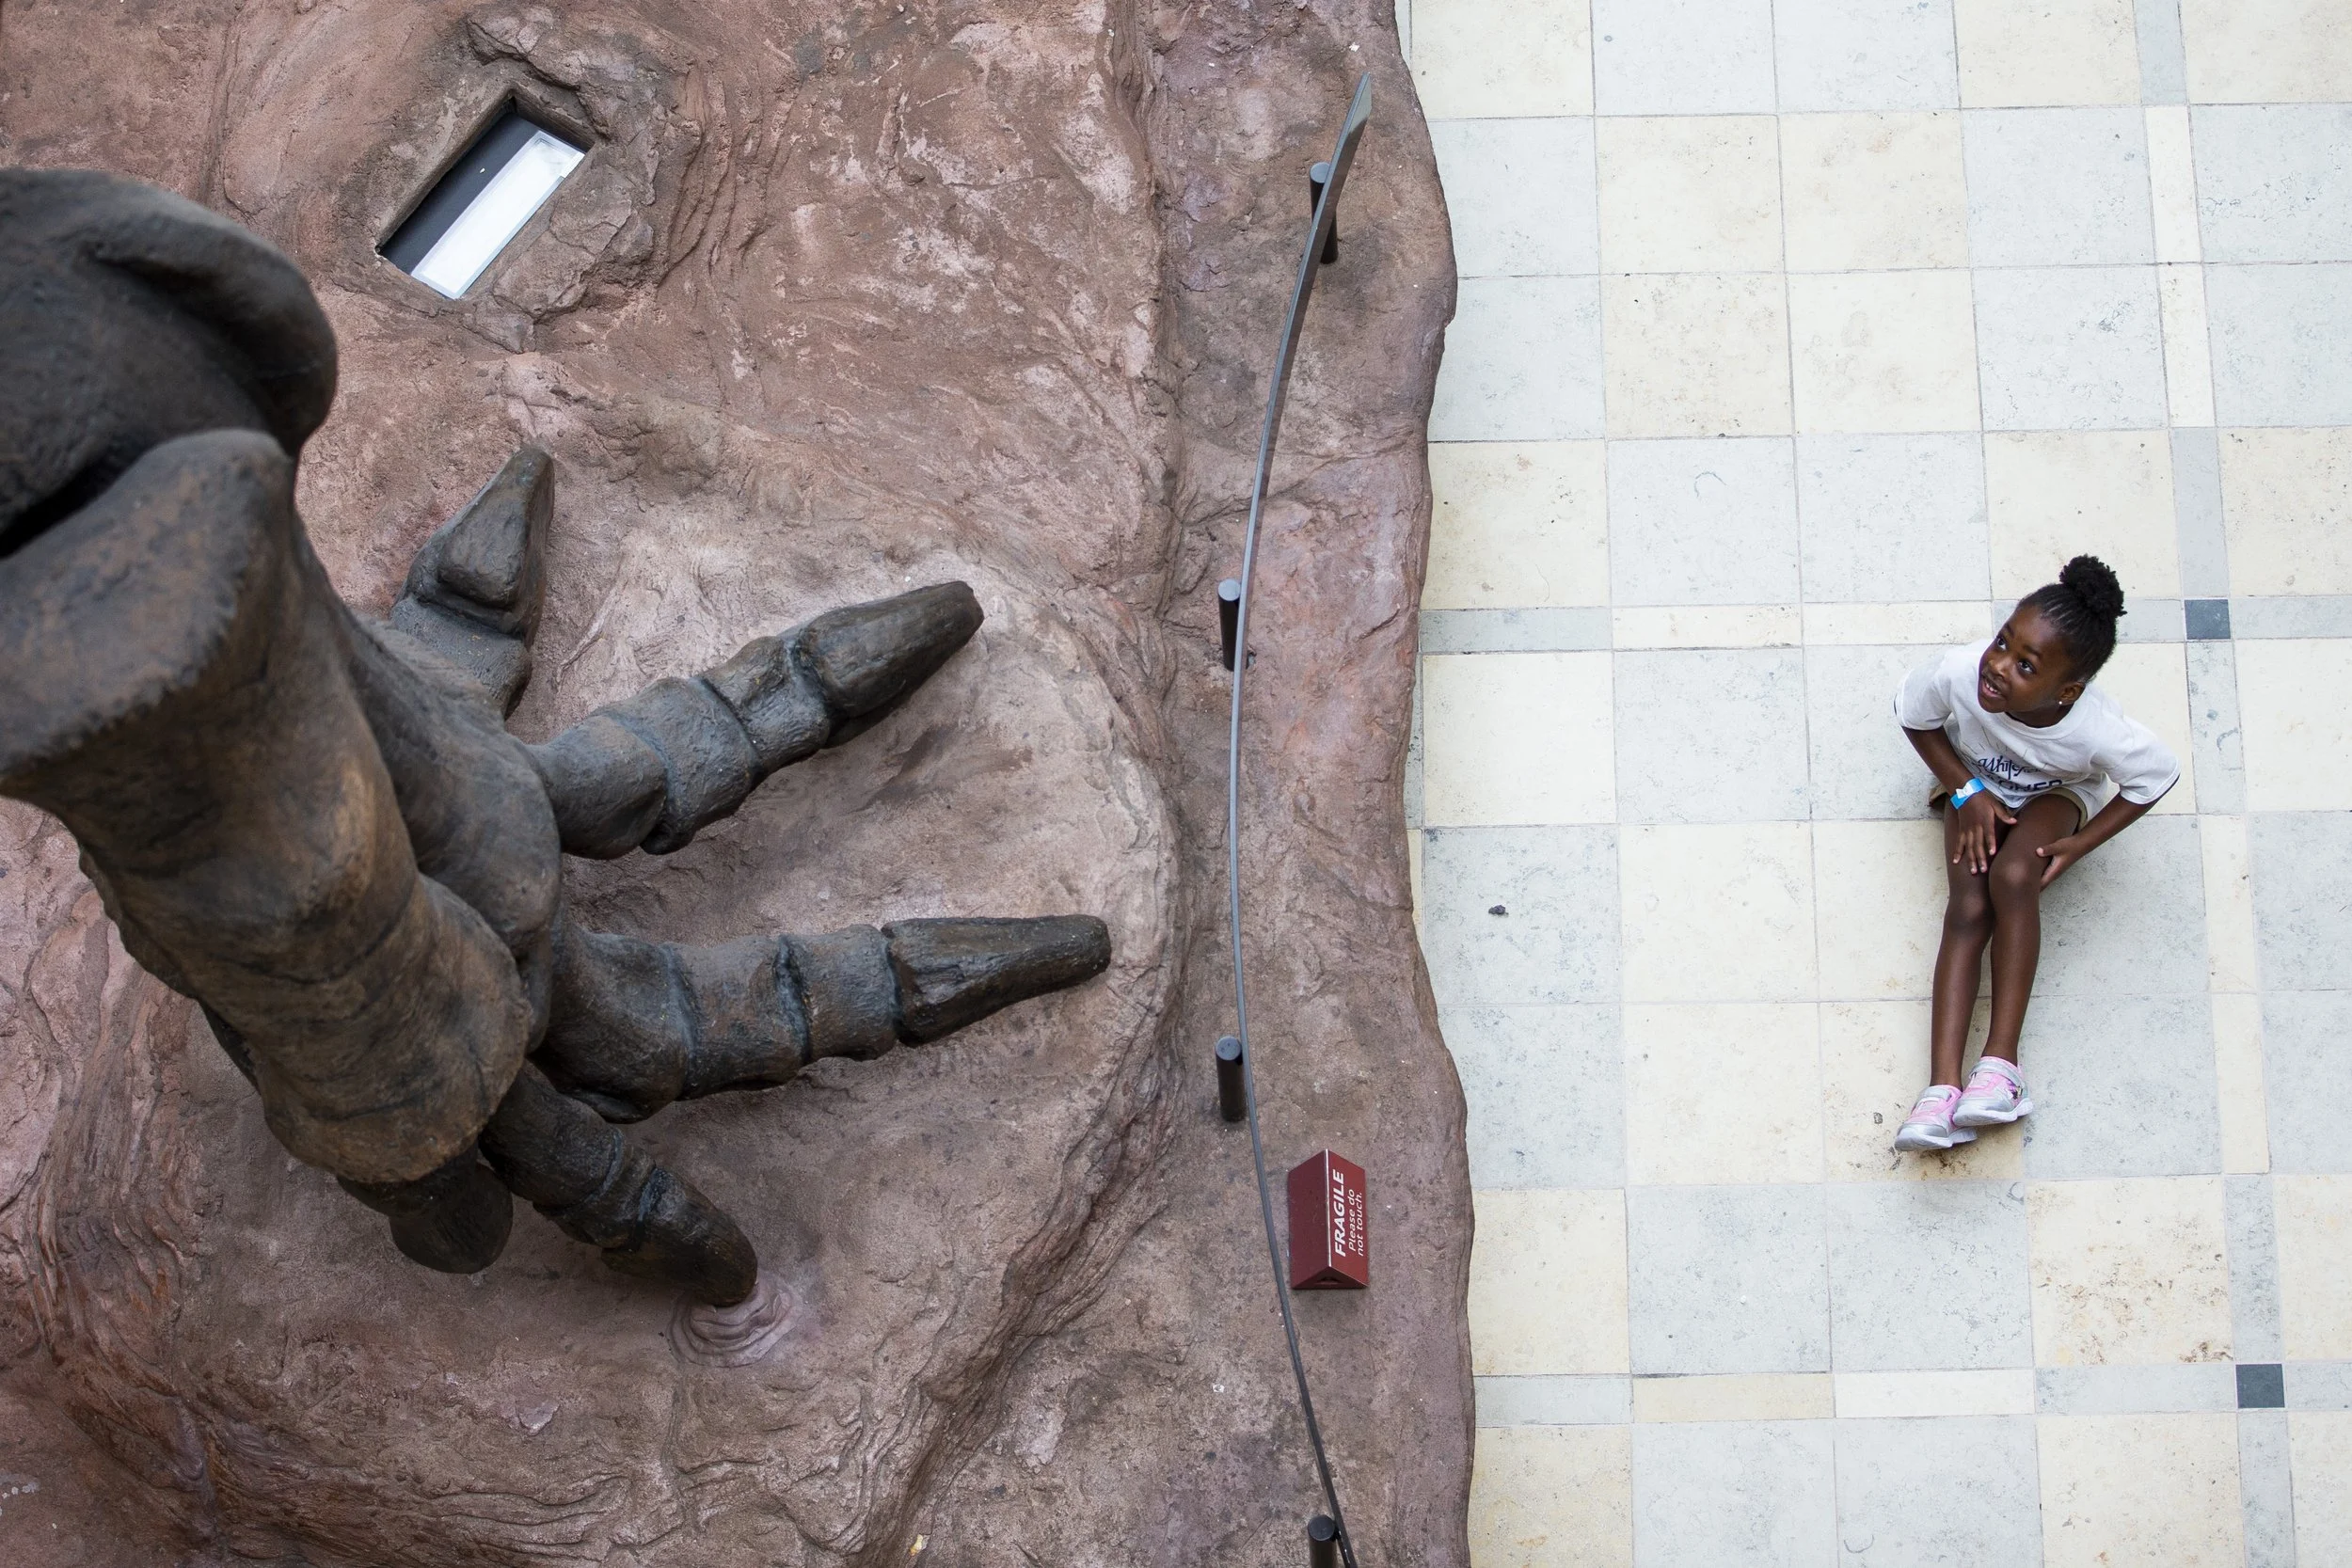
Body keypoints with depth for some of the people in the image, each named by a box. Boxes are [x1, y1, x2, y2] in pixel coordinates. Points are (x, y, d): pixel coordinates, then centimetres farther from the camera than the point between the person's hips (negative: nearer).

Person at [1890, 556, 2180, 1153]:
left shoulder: (2095, 730, -38)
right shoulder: (1958, 671, -36)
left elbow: (2156, 776, -16)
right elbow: (1914, 717, -11)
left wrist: (2080, 844, -18)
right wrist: (1965, 791, -17)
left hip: (2054, 795, -1)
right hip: (1976, 784, 2)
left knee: (2013, 877, -32)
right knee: (1969, 908, -20)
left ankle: (2001, 1059, -26)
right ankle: (1943, 1087, -29)